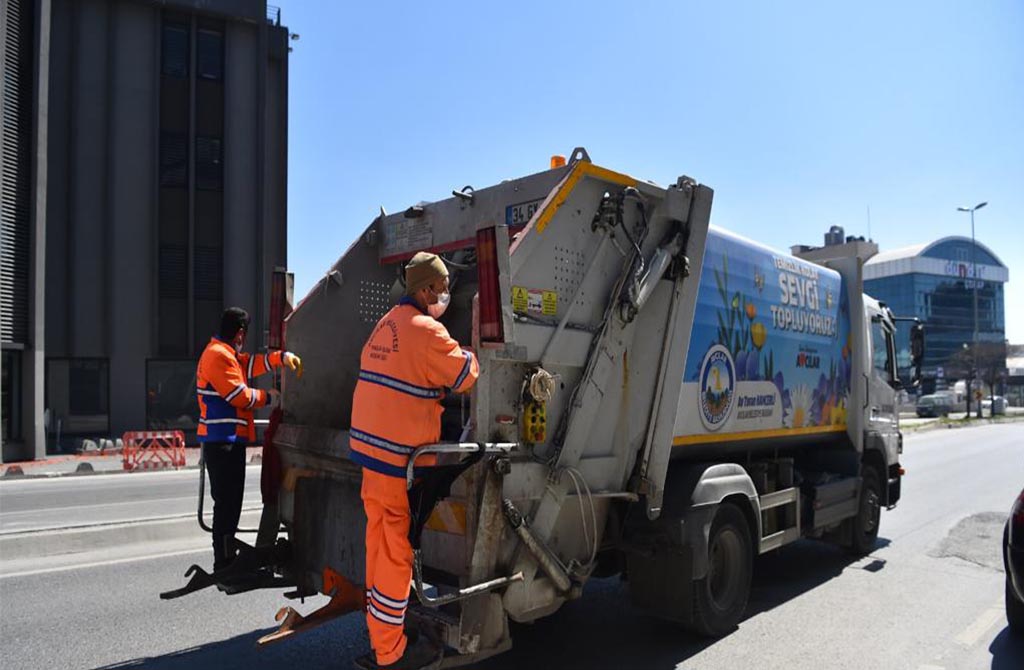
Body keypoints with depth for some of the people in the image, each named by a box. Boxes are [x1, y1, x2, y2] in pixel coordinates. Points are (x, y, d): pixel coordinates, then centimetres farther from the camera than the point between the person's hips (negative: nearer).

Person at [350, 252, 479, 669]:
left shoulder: (385, 325, 13)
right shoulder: (427, 331, -15)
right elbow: (466, 375, -8)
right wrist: (470, 353, 10)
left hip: (369, 445, 9)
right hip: (399, 456, -9)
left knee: (380, 543, 16)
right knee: (396, 551, 1)